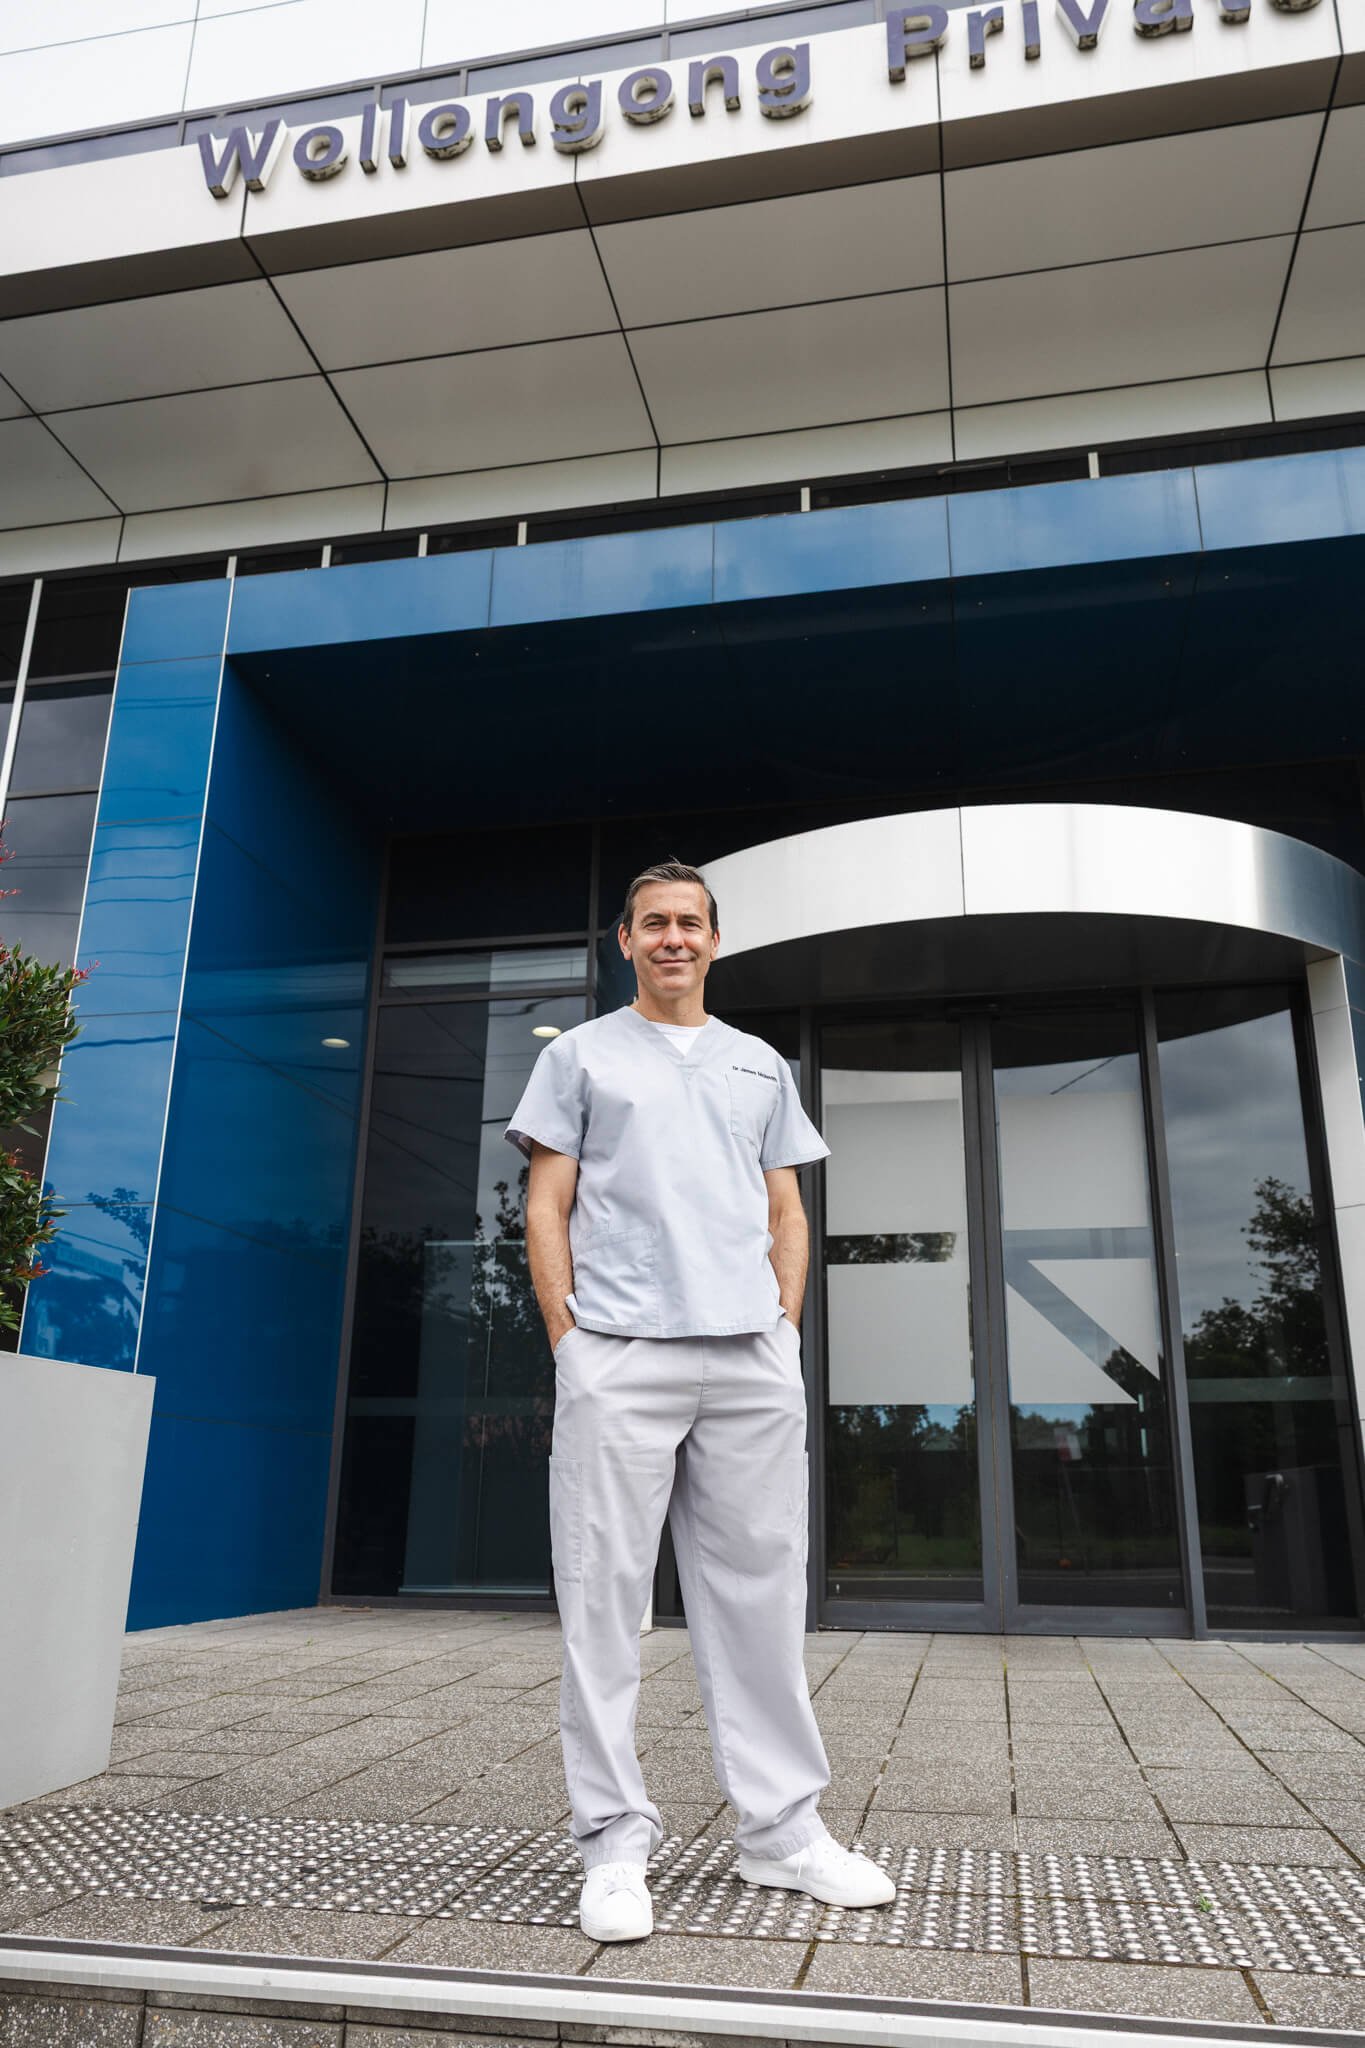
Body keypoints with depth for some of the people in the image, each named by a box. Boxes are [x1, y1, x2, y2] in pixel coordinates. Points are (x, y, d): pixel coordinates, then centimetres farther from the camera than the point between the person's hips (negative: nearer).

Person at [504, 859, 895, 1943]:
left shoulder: (761, 1066, 20)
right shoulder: (580, 1055, 11)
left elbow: (786, 1215, 18)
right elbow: (546, 1208, 5)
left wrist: (785, 1328, 5)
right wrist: (570, 1342, -4)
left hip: (753, 1357, 3)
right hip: (617, 1356, -3)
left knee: (760, 1591, 8)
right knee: (605, 1595, -1)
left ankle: (781, 1827, 20)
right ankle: (615, 1844, 11)